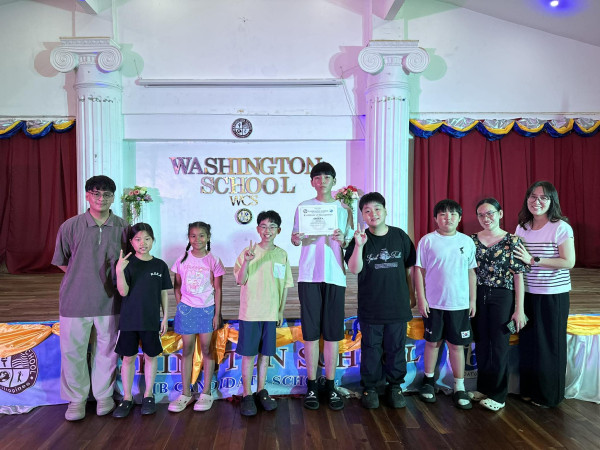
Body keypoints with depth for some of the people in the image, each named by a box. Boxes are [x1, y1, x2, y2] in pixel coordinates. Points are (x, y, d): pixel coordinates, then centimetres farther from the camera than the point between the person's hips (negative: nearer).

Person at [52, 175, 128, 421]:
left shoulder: (123, 228, -2)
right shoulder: (70, 226, -5)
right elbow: (61, 262, 6)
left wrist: (116, 275, 0)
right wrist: (83, 275, 1)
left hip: (109, 302, 1)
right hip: (75, 301, 0)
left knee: (106, 350, 12)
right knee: (73, 351, 8)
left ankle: (104, 395, 32)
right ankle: (77, 398, 29)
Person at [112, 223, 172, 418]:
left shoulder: (160, 265, 1)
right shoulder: (126, 263, -4)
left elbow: (164, 294, 5)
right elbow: (123, 292, -12)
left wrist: (165, 318, 4)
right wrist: (119, 271, -27)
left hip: (151, 320, 1)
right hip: (128, 319, -1)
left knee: (151, 356, 10)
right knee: (128, 357, 8)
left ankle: (148, 395, 26)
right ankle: (127, 398, 23)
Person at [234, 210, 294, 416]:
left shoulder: (282, 255, 5)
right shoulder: (248, 252, -4)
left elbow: (285, 286, 10)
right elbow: (241, 280, -10)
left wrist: (281, 311, 9)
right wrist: (246, 262, -26)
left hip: (271, 314, 3)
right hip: (250, 312, -3)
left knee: (265, 353, 12)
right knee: (248, 354, 3)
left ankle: (261, 391, 27)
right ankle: (247, 395, 16)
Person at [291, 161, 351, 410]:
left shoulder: (343, 209, 11)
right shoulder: (303, 207, 9)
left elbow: (349, 245, 11)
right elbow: (296, 239, 11)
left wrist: (342, 239, -12)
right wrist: (295, 238, -12)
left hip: (335, 276, 1)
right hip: (309, 275, -1)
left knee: (333, 333, 4)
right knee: (311, 331, 2)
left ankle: (331, 385, 16)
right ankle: (311, 385, 14)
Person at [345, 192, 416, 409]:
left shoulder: (400, 236, 2)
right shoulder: (360, 239, -3)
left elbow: (409, 267, 10)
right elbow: (354, 269, -15)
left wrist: (412, 294, 12)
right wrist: (359, 246, -28)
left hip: (398, 305, 1)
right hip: (370, 307, -1)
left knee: (396, 348, 12)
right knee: (371, 349, 8)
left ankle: (395, 386, 29)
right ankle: (370, 388, 23)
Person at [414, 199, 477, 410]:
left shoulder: (467, 241, 4)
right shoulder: (427, 241, -4)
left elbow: (471, 272, 9)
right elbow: (419, 270, -3)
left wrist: (472, 300, 6)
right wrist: (421, 299, -6)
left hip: (459, 304, 1)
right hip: (433, 303, -1)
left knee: (457, 345, 7)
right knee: (433, 342, 10)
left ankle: (460, 388, 19)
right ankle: (428, 381, 28)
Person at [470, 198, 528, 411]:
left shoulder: (512, 241, -6)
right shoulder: (472, 240, 3)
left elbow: (518, 276, -7)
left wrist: (519, 309, -9)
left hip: (502, 297, -3)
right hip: (478, 297, 3)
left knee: (499, 346, 5)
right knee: (481, 344, 12)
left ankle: (498, 395, 19)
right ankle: (483, 388, 28)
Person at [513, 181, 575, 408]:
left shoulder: (561, 228, -10)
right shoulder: (522, 228, 6)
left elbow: (569, 262, -15)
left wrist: (533, 260, -20)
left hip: (554, 295, -4)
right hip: (527, 294, 5)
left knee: (549, 345, 7)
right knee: (528, 342, 10)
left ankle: (549, 395, 24)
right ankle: (530, 389, 27)